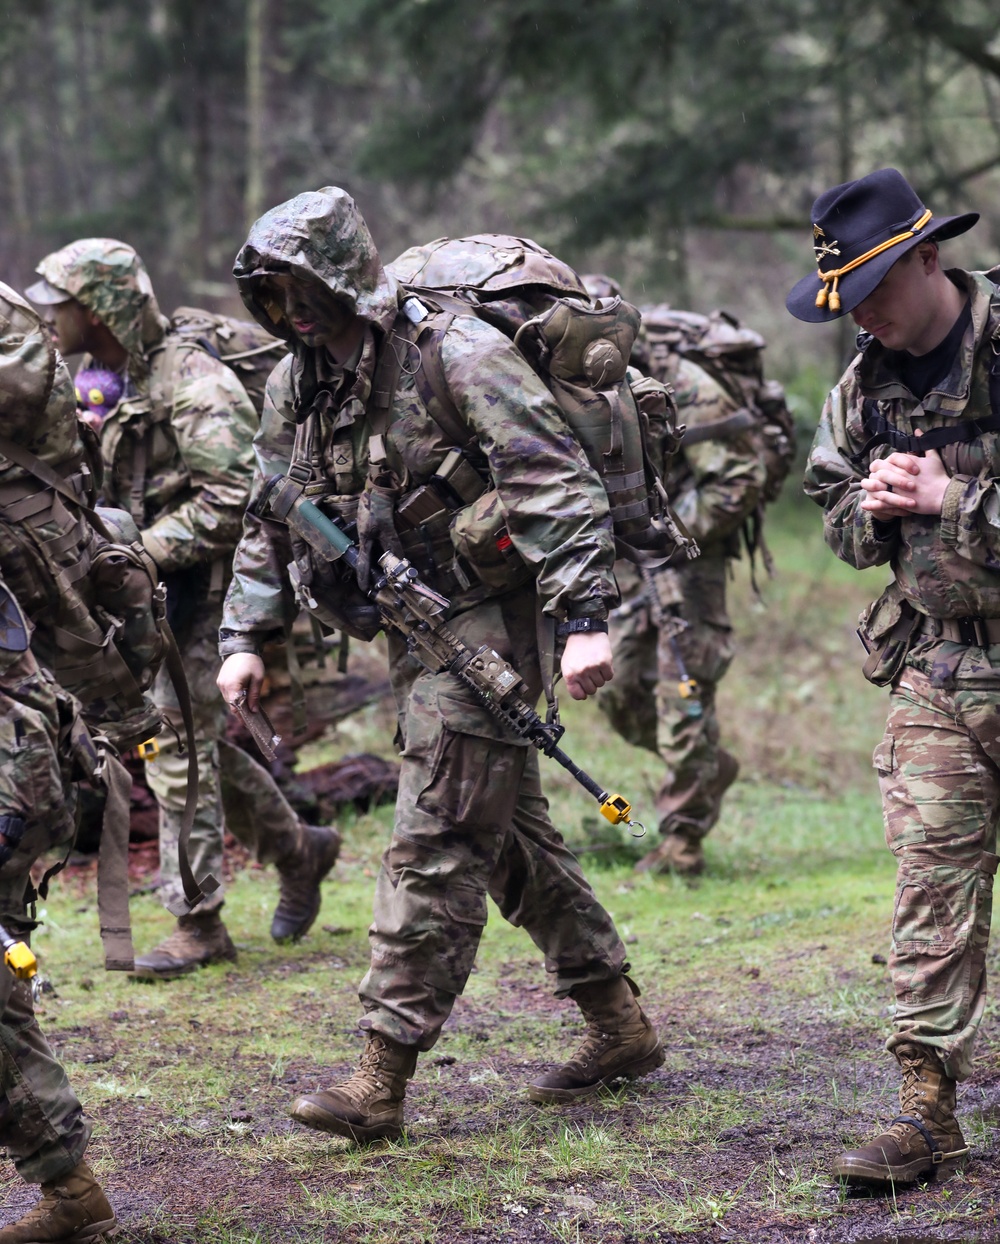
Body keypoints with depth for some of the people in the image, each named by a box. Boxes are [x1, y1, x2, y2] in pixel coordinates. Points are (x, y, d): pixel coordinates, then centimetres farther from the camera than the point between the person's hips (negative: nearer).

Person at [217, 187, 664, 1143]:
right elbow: (269, 523, 17)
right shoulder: (296, 384, 8)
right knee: (511, 838, 15)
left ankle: (382, 1080, -7)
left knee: (435, 849, -9)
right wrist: (246, 637, 6)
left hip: (485, 623, -9)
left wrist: (584, 619, -27)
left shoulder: (457, 356, -16)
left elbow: (559, 486, -20)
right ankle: (619, 1027, 27)